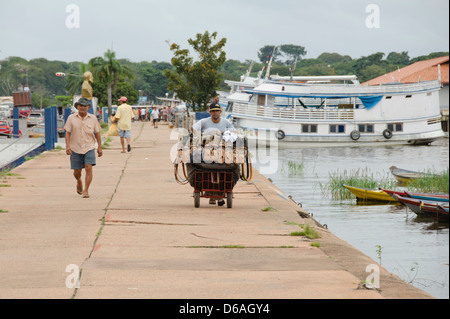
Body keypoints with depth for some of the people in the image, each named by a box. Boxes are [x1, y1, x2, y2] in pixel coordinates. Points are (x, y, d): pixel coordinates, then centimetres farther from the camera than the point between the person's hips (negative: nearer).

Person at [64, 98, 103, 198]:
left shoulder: (93, 118, 3)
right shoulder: (71, 118, 0)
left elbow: (97, 133, 9)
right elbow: (67, 133, 0)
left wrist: (99, 147, 6)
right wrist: (67, 146, -13)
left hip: (89, 148, 0)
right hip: (75, 148, 0)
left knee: (88, 168, -17)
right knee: (77, 171, 5)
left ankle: (86, 191, -12)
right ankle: (79, 182, 39)